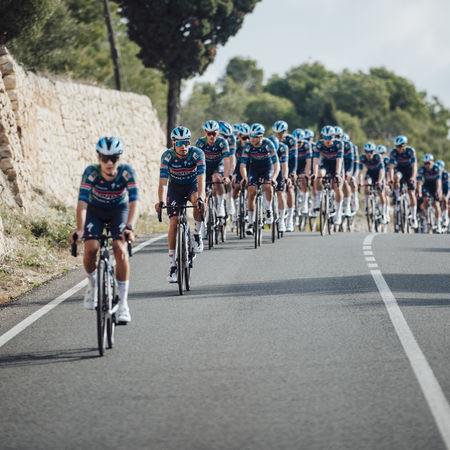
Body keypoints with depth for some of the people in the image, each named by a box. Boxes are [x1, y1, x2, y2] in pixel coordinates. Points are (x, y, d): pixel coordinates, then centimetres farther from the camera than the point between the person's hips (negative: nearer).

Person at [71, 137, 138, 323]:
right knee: (90, 248, -22)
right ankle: (92, 284, 11)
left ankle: (123, 304, -15)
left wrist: (129, 227, -52)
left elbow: (134, 203, -35)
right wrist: (79, 230, -49)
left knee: (120, 249, -23)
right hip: (96, 210, 1)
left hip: (119, 210, -1)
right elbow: (82, 203, -35)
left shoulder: (127, 172, -29)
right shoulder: (91, 172, -29)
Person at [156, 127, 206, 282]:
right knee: (173, 222, -9)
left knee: (198, 201, -35)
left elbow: (201, 179, -33)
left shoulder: (197, 154, -25)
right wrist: (161, 201, -44)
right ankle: (173, 264, -2)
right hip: (175, 187, 1)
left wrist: (200, 197, -49)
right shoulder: (167, 156, -23)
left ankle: (197, 234, -11)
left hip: (192, 185, -1)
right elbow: (163, 181, -29)